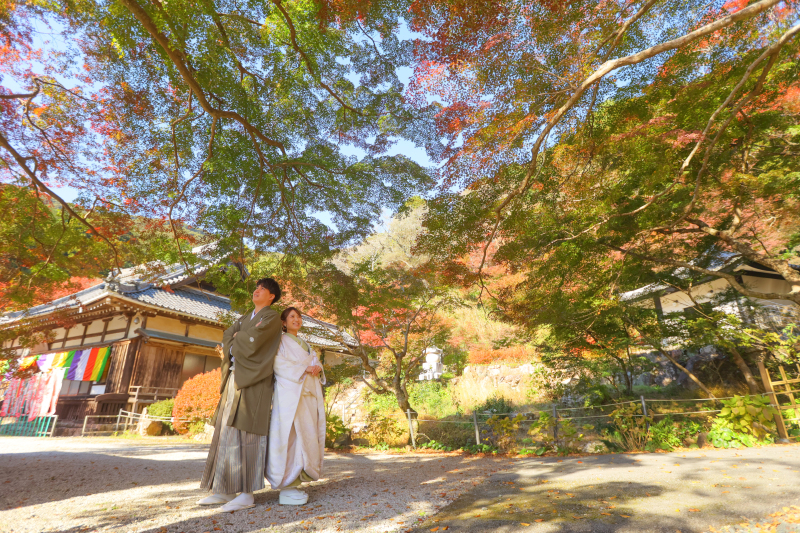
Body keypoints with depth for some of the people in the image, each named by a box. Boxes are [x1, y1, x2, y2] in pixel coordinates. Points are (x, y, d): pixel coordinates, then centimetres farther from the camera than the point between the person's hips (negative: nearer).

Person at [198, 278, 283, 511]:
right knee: (228, 433, 9)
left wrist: (238, 338, 2)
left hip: (253, 381, -8)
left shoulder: (271, 317, -5)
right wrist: (243, 341, -10)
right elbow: (227, 337, 9)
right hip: (235, 379, 9)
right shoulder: (245, 318, 22)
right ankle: (225, 490, 18)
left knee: (245, 434, -9)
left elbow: (252, 342, -17)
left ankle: (247, 493, -1)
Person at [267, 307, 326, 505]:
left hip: (308, 394, 7)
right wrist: (304, 369, -15)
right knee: (290, 436, -11)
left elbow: (316, 364, 20)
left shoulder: (305, 344, 26)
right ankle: (286, 488, -6)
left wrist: (317, 369, -4)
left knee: (306, 436, 3)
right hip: (290, 393, -7)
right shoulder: (281, 341, 5)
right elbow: (278, 363, -10)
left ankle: (294, 482, 10)